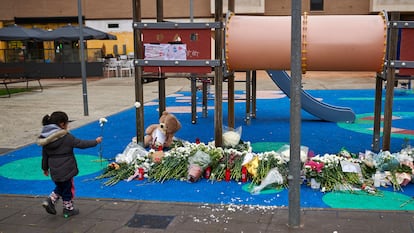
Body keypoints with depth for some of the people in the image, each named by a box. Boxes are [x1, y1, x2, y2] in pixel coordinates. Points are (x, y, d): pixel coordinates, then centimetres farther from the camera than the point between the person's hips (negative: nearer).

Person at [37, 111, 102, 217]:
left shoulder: (46, 138, 3)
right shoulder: (66, 137, -18)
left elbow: (44, 155, 10)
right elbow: (81, 144, -13)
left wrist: (45, 168, 21)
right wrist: (96, 141, -1)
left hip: (54, 171, 6)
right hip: (66, 170, -6)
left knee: (60, 187, 26)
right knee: (68, 189, 11)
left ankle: (50, 201, 10)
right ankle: (68, 209, 23)